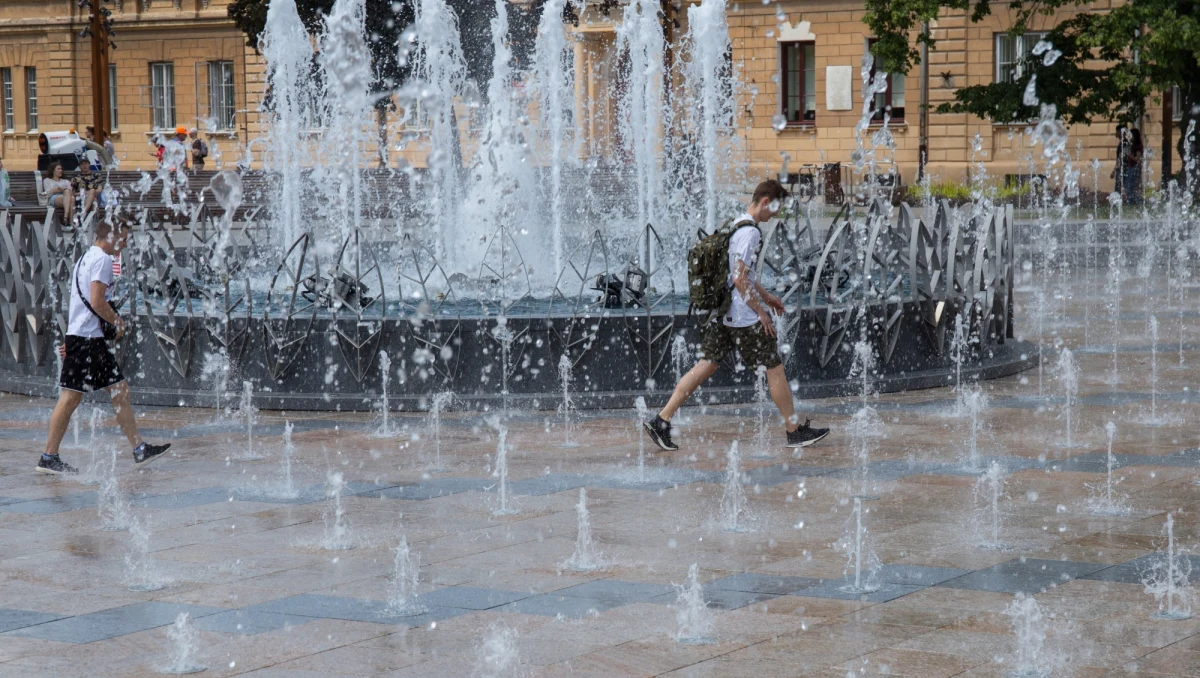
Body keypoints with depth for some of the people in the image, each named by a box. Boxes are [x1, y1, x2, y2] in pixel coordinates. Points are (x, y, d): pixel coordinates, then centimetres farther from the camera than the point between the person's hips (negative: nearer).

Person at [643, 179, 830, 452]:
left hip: (722, 314, 9)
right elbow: (740, 279, -22)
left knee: (706, 366, 9)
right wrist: (761, 311, -15)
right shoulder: (750, 232, -17)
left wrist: (765, 295, 30)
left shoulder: (735, 225, 14)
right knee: (775, 369, 1)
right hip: (745, 317, -9)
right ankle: (794, 432, 9)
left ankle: (661, 421, 4)